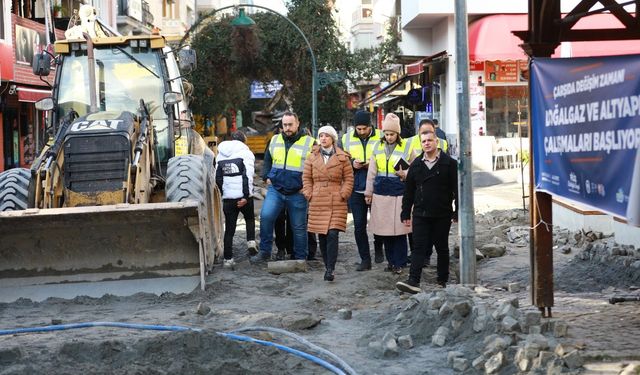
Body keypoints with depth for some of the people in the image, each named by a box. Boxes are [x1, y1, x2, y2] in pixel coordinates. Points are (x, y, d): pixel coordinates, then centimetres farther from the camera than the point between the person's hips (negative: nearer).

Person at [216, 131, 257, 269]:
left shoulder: (221, 155, 13)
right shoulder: (246, 153, -3)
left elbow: (218, 178, 13)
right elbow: (247, 176, -14)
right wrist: (246, 196, -16)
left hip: (228, 198, 3)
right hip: (243, 197, -3)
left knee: (229, 229, 7)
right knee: (250, 219, 24)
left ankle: (228, 259, 4)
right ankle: (251, 242, 3)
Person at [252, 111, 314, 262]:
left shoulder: (309, 142, -3)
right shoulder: (275, 140, 10)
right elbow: (267, 160, 24)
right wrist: (267, 177, 10)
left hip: (298, 193, -2)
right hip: (275, 190, 2)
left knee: (299, 227, 6)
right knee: (266, 216, -18)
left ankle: (300, 259, 18)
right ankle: (264, 251, -7)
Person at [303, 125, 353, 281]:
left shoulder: (342, 158, 3)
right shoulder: (312, 157, 9)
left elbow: (349, 178, 5)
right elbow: (306, 177, 13)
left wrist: (343, 194, -5)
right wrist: (309, 194, 2)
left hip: (336, 202, -3)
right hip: (317, 202, 3)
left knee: (332, 234, -13)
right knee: (322, 236, 5)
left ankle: (330, 269, -14)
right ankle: (327, 266, 19)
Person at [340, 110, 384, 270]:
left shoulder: (381, 137, -4)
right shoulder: (347, 139, 4)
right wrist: (351, 163, -9)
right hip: (356, 189, 2)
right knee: (359, 225, 2)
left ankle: (378, 248, 37)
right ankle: (365, 259, 10)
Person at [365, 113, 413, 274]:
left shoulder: (406, 147, 1)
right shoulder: (378, 147, 10)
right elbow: (372, 172, 15)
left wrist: (405, 173, -11)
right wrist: (369, 192, 14)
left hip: (399, 193, -3)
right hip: (381, 193, 3)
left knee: (399, 229, -4)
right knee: (385, 230, 5)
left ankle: (399, 263, 5)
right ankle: (391, 261, 16)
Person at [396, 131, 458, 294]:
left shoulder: (449, 163, -1)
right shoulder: (416, 164, 9)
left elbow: (457, 190, -1)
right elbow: (408, 191, 13)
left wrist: (457, 213, -5)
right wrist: (406, 213, 10)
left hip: (442, 215, -2)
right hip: (420, 214, 2)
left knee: (442, 248, 9)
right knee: (419, 248, -5)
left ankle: (443, 280, 20)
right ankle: (413, 282, -13)